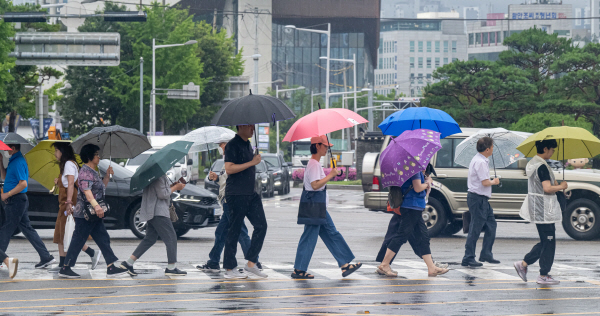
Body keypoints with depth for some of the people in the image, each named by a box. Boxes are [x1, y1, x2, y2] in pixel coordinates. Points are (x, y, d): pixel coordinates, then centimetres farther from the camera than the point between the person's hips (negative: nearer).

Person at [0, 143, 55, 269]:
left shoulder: (18, 162, -17)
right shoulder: (13, 161, 15)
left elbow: (23, 184, -23)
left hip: (16, 201, -10)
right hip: (15, 201, 10)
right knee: (27, 229, 11)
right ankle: (46, 257, 11)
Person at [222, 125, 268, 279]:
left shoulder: (247, 144, 18)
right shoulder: (232, 145, -10)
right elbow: (229, 168, -21)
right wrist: (251, 163, -19)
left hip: (251, 193, 9)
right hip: (237, 195, -9)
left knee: (261, 226, 0)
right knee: (234, 230, -3)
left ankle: (251, 263, 5)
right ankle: (230, 268, 3)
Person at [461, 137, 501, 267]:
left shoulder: (479, 160, 15)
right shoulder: (480, 162, -19)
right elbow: (485, 182, -22)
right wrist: (494, 182, -5)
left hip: (482, 199, 11)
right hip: (478, 198, -11)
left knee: (491, 224, 15)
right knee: (475, 228, -6)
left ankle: (486, 254, 21)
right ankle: (468, 259, -2)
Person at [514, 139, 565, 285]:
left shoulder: (531, 163, 12)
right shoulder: (542, 166, -20)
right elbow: (547, 188, -27)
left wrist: (554, 185, 15)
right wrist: (561, 186, -11)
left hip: (536, 210, 10)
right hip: (545, 211, -10)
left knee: (545, 242, 17)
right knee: (548, 243, -1)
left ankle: (523, 264, 14)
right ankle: (543, 276, 4)